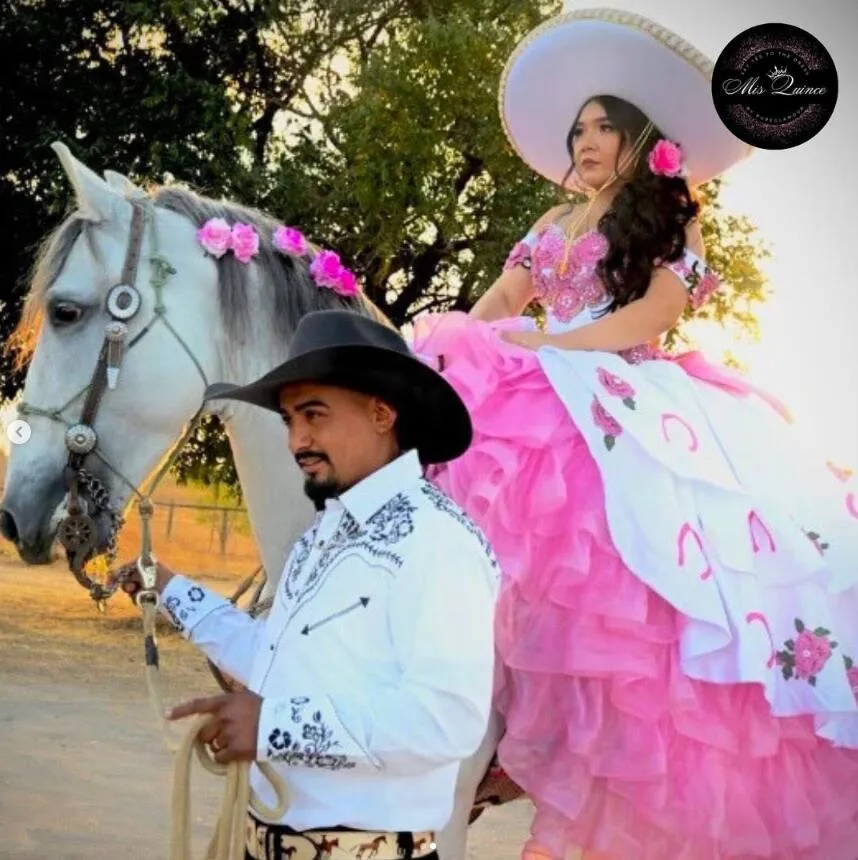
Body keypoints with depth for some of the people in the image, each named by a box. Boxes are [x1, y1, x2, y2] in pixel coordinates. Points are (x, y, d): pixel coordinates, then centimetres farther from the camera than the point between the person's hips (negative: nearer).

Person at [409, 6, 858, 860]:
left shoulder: (672, 218, 9)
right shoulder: (553, 227, 23)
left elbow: (655, 315, -6)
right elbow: (492, 308, 15)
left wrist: (547, 342, -15)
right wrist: (436, 348, -4)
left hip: (632, 404, -5)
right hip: (545, 394, 5)